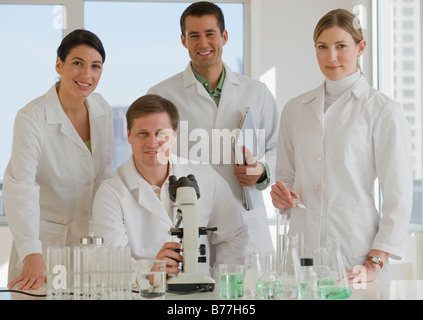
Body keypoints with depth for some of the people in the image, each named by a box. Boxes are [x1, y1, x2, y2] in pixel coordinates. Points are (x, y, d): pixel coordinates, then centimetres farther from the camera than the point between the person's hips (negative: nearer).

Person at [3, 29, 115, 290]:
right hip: (46, 241, -5)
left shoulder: (103, 109, 0)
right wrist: (32, 254, -43)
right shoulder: (32, 118, -18)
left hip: (93, 242, 5)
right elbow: (20, 187, -31)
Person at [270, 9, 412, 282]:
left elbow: (398, 197, -5)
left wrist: (374, 265, -13)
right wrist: (281, 194, -2)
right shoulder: (295, 109, 12)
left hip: (357, 251, -3)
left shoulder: (384, 111, -2)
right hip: (302, 247, 4)